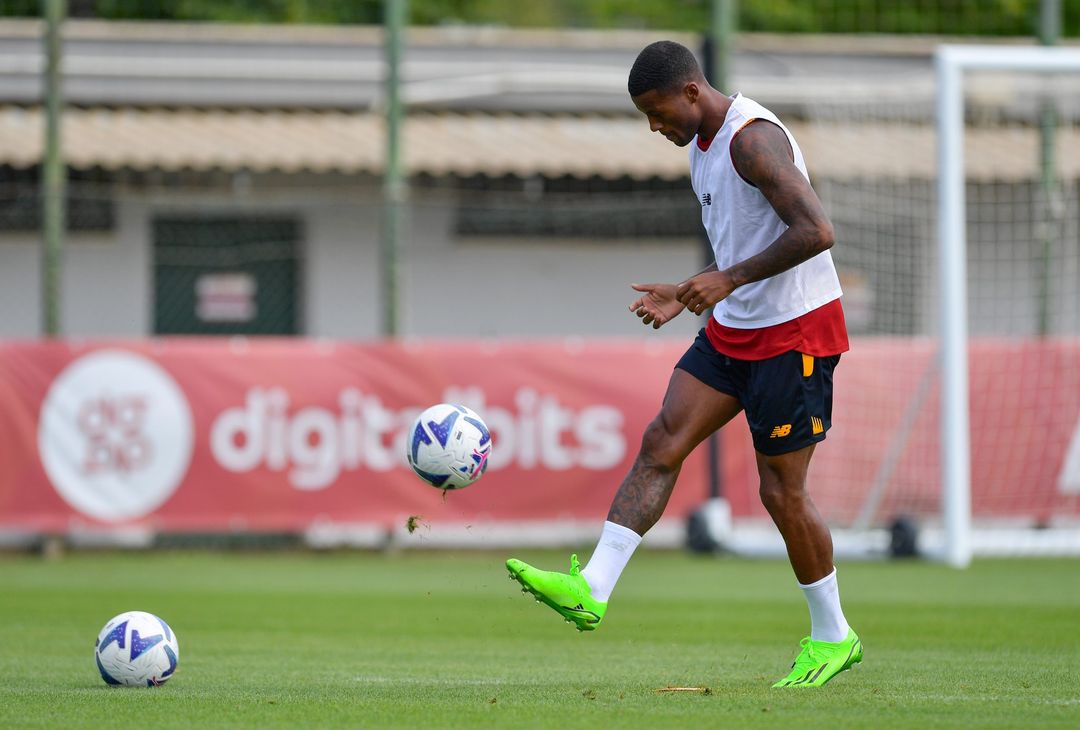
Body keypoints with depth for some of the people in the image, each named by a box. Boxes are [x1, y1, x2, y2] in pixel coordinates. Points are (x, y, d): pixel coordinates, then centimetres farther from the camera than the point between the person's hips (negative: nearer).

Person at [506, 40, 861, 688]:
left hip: (796, 331, -9)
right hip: (735, 327, 9)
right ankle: (591, 590, -11)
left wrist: (729, 280, -24)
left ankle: (833, 638, 13)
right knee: (662, 443, -4)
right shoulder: (702, 143, 12)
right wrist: (686, 295, 13)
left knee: (781, 489, -2)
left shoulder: (753, 138, -19)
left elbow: (815, 232, -28)